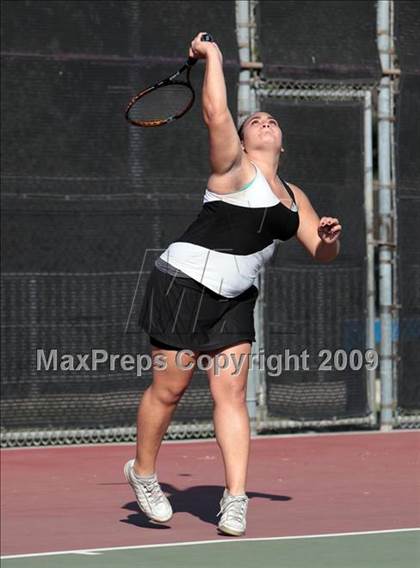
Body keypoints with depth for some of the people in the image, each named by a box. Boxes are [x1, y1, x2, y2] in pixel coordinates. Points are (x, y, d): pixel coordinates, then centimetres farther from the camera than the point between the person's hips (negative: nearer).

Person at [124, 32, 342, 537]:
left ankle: (235, 499, -8)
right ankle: (143, 473, 20)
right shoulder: (233, 166, -5)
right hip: (185, 283, -6)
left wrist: (329, 240, -6)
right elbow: (215, 114, -21)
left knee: (231, 390, -3)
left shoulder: (293, 196, 15)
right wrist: (213, 58, -11)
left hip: (235, 300, 6)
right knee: (169, 387, -1)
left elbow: (320, 253, 17)